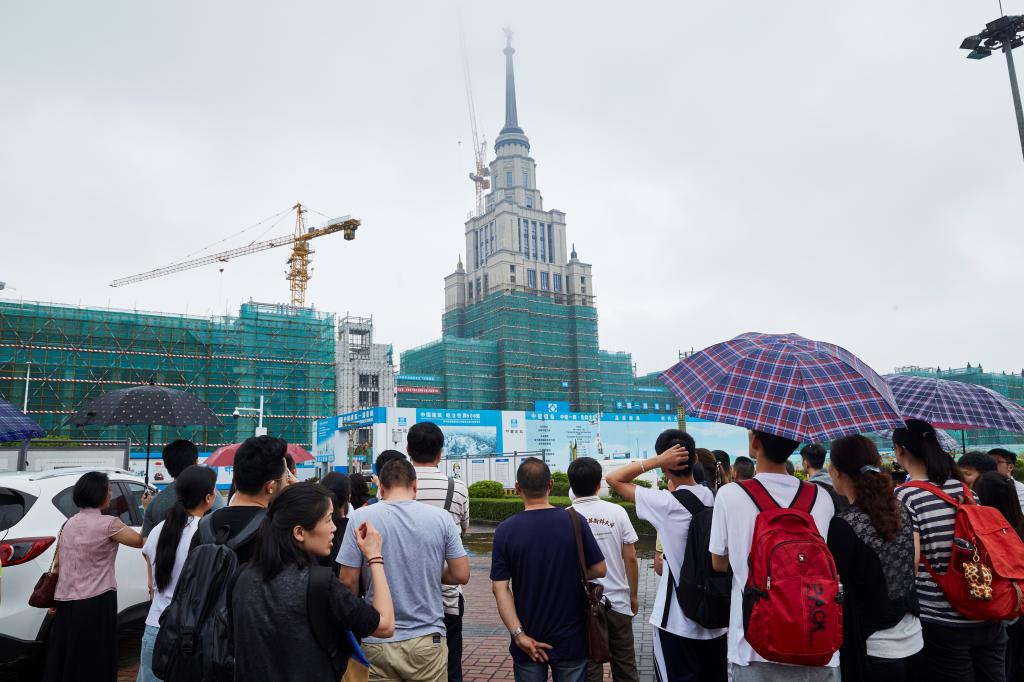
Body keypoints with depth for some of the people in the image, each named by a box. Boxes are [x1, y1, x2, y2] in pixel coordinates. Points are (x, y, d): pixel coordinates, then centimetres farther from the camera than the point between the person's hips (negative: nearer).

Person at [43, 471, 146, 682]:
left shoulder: (69, 524, 9)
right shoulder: (108, 523, -13)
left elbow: (57, 564, 13)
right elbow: (141, 542, -6)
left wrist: (55, 598, 21)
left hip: (66, 601, 7)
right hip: (96, 602, -7)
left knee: (64, 660, 15)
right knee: (94, 663, 2)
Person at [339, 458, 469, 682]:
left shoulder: (360, 517, -8)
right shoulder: (441, 517, -7)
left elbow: (349, 581, -6)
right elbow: (461, 575, -4)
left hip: (378, 641, 0)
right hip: (428, 639, 0)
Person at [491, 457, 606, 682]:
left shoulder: (505, 530, -11)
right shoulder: (574, 522, -11)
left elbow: (500, 588, -14)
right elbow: (600, 570, -3)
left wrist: (519, 635, -13)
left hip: (528, 641, 0)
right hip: (570, 640, 0)